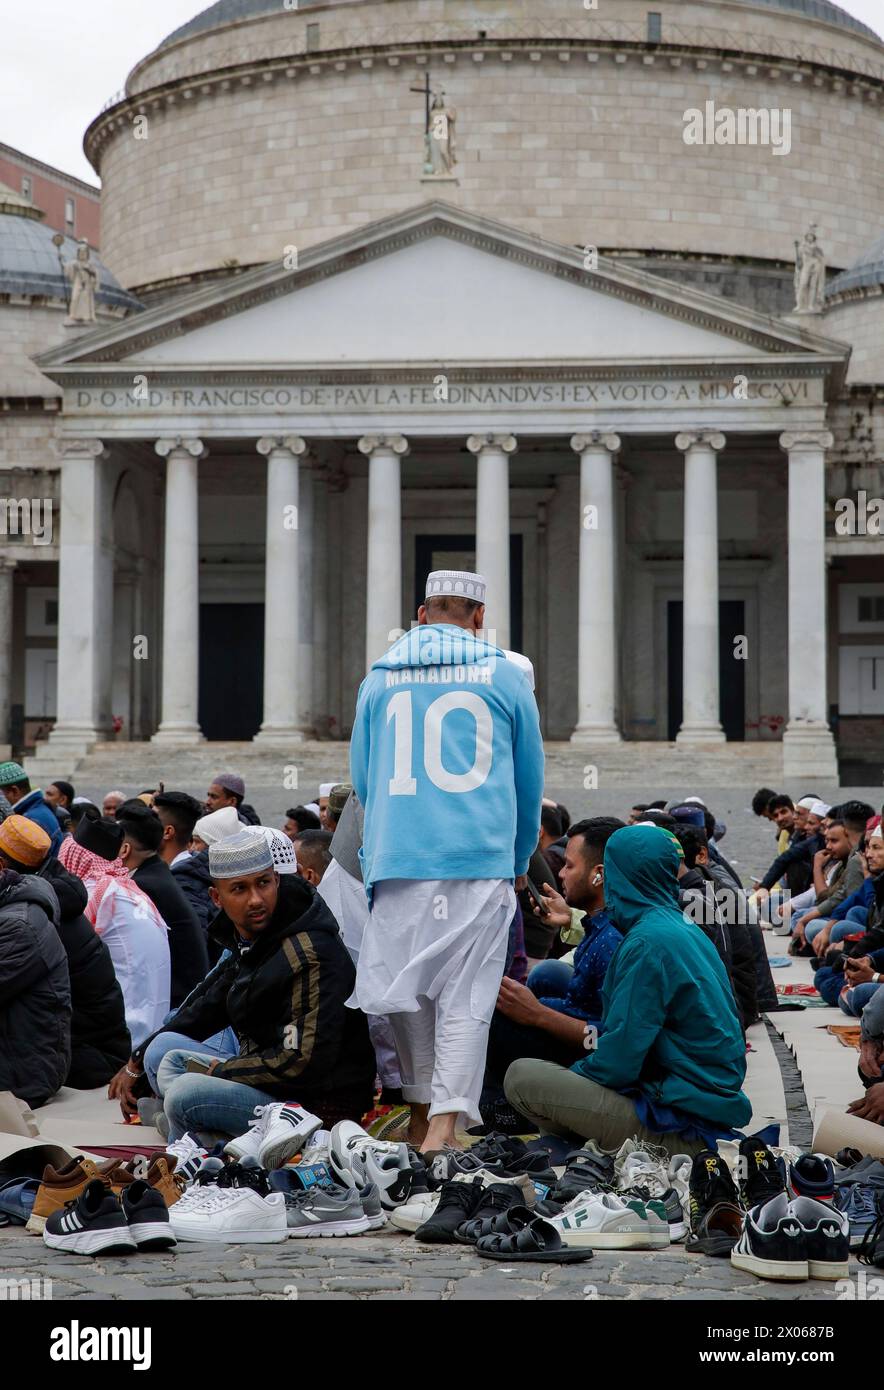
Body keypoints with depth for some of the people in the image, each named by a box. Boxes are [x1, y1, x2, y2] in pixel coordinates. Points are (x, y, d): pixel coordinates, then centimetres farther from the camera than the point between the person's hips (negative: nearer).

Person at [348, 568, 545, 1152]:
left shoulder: (380, 678, 11)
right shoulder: (505, 676, 7)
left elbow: (363, 777, 18)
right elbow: (530, 781, 14)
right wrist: (520, 861, 27)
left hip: (398, 859, 2)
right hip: (481, 860, -2)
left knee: (405, 990, 11)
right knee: (466, 994, -2)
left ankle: (422, 1117, 17)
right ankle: (445, 1123, -12)